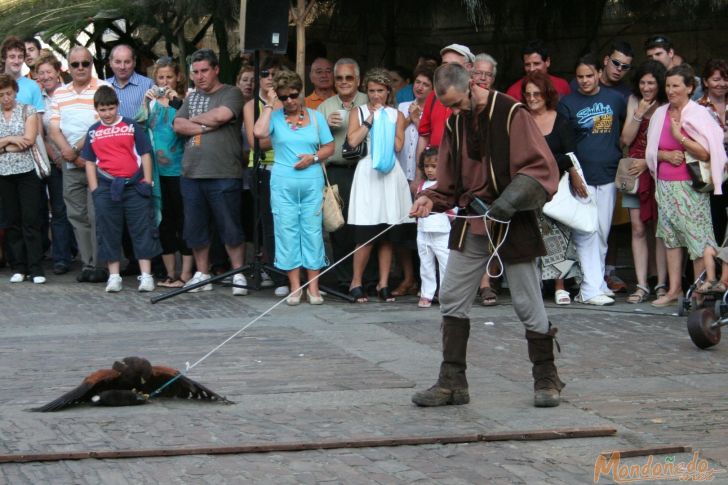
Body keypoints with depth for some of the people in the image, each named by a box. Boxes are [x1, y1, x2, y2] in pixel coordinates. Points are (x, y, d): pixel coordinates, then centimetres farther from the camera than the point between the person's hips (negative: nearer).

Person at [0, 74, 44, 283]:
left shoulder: (28, 110, 4)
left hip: (27, 171, -2)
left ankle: (36, 269, -5)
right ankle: (18, 268, 9)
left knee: (31, 220, -5)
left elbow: (29, 140, -7)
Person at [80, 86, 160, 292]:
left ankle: (146, 275, 1)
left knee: (142, 229, -2)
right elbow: (89, 162, 12)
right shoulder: (93, 132, 10)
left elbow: (145, 155, 4)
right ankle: (114, 276, 12)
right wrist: (95, 190, 4)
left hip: (135, 185, -2)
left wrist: (147, 183, -2)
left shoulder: (131, 126, 3)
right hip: (106, 188, 2)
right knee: (109, 232, 4)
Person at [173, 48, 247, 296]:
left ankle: (238, 275, 6)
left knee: (230, 227, -2)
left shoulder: (231, 94, 1)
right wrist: (207, 126, -7)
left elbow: (221, 115, -17)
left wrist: (194, 119, -1)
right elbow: (178, 125, 6)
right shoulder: (191, 98, 18)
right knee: (195, 228, 9)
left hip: (223, 175, -6)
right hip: (192, 173, 6)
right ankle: (202, 274, 18)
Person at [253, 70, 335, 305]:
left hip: (312, 182, 1)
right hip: (283, 184, -1)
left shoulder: (315, 117, 9)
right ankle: (295, 287, 6)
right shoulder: (275, 117, 3)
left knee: (313, 231, 0)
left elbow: (329, 147, 11)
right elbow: (259, 132, -18)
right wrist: (269, 104, -9)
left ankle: (313, 287, 5)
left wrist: (313, 157, -8)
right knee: (287, 231, 0)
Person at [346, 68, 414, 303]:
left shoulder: (396, 115, 13)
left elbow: (398, 145, -1)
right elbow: (352, 140, -6)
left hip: (390, 173, 2)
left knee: (388, 236, 3)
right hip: (367, 172, -2)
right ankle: (356, 282, 3)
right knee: (366, 234, -9)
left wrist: (383, 122, 0)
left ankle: (383, 284, 10)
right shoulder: (359, 112, 10)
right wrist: (370, 120, -4)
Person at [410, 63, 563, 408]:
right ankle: (452, 383, 10)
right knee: (451, 300, 4)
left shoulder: (511, 114, -12)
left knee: (527, 304, 1)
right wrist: (432, 199, -3)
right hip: (470, 225, 6)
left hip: (513, 224, -6)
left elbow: (540, 168, -15)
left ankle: (547, 379, 16)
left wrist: (513, 198, -27)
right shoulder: (455, 122, 8)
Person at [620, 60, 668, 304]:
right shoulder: (634, 102, 8)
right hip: (634, 172, 3)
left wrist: (648, 162, -10)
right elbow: (626, 139, 4)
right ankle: (641, 286, 0)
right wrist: (639, 114, -6)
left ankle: (662, 284, 3)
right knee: (638, 229, -1)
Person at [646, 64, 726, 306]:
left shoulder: (698, 114, -4)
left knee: (697, 236, -7)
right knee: (671, 237, 6)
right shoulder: (660, 114, 10)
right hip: (665, 185, 5)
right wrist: (666, 155, -6)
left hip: (690, 186, -5)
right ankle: (674, 290, 11)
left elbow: (706, 153, -12)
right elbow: (651, 150, 14)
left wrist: (679, 136, -17)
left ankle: (702, 291, -3)